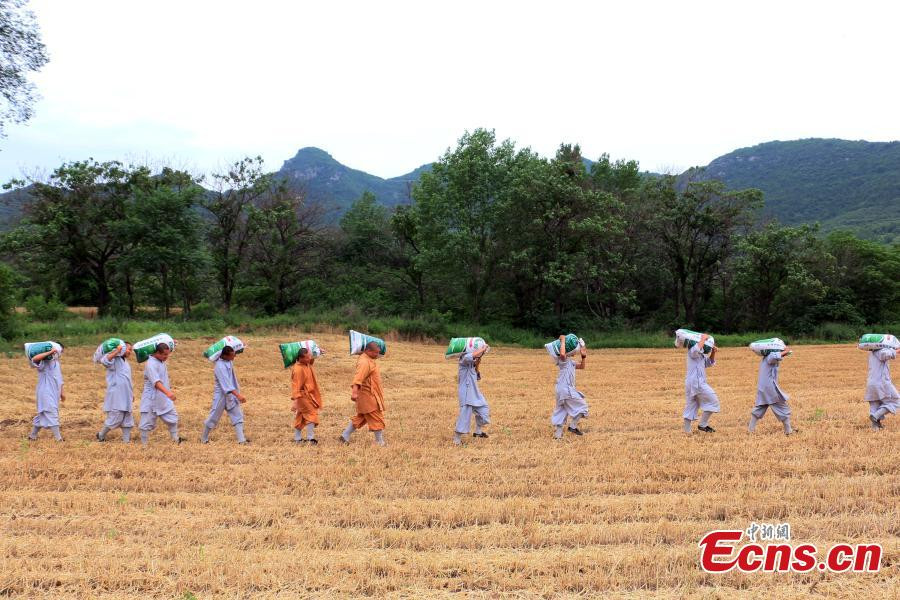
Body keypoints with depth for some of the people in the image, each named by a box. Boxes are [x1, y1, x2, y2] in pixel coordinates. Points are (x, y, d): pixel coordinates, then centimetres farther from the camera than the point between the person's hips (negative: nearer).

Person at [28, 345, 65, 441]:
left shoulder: (56, 362, 14)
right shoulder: (44, 362, -11)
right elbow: (34, 358, -35)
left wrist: (62, 392, 20)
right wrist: (50, 352, -33)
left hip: (54, 393, 9)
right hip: (46, 393, -9)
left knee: (43, 414, 15)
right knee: (51, 413, -10)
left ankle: (32, 435, 27)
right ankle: (58, 438, -10)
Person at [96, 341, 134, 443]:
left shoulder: (125, 362, 18)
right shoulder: (115, 360, -9)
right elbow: (104, 360, -33)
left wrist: (131, 393, 27)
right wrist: (117, 351, -31)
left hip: (126, 397, 9)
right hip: (116, 397, -9)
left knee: (127, 420, 8)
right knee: (115, 418, -5)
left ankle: (126, 440, 13)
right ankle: (101, 436, 16)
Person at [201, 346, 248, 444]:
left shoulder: (229, 361, -2)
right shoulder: (220, 366, -26)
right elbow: (226, 384, -33)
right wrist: (238, 395, -40)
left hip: (231, 394, 8)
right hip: (221, 395, -8)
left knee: (238, 416, 3)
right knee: (214, 417, 6)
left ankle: (241, 439, 2)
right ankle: (204, 439, 25)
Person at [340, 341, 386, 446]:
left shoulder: (368, 360, 9)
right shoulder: (364, 362, -23)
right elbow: (358, 378, -36)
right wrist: (354, 392, -47)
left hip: (371, 395, 11)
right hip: (367, 396, -11)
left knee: (361, 417, 18)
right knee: (377, 419, -2)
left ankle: (345, 435, 22)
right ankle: (380, 442, 6)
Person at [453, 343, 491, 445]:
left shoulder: (472, 363, 13)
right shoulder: (464, 359, -13)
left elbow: (477, 377, 19)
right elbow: (470, 356, -38)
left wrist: (477, 366, 3)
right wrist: (483, 348, -25)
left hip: (475, 392, 10)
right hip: (466, 392, -9)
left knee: (483, 409, 18)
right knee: (465, 413, -10)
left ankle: (478, 431, 34)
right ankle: (457, 437, 0)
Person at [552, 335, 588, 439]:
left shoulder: (570, 361, 19)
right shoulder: (563, 359, -12)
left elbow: (581, 366, 24)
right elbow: (562, 353, -37)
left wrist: (583, 357, 7)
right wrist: (563, 341, -25)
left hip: (566, 389, 10)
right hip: (565, 389, -10)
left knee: (562, 411, 11)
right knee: (581, 406, 1)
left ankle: (558, 434, 13)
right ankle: (573, 426, 5)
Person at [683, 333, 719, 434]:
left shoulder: (701, 355, 22)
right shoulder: (692, 351, -8)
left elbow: (709, 363, 27)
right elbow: (697, 348, -32)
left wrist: (713, 352, 11)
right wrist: (703, 339, -19)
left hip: (690, 384, 10)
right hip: (697, 383, -10)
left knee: (690, 407, 8)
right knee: (713, 401, -3)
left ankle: (687, 431, 9)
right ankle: (702, 425, -2)